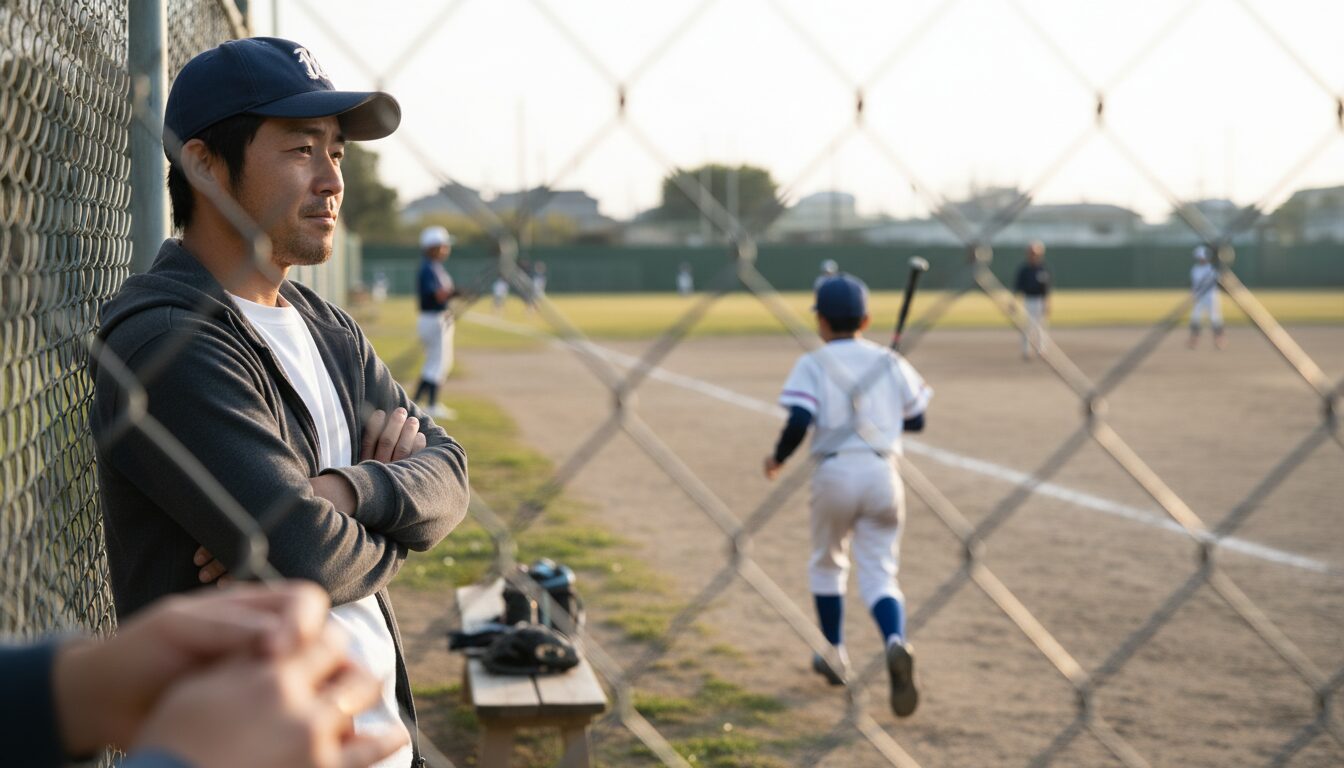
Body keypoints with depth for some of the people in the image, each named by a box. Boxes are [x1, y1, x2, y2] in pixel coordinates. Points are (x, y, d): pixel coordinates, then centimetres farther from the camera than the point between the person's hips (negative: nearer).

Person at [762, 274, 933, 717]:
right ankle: (896, 643, -23)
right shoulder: (890, 363, 8)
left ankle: (835, 658, 29)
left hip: (834, 471, -2)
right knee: (880, 573, 6)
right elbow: (916, 420, 13)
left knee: (827, 564, 21)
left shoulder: (814, 365, -2)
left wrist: (778, 459, 3)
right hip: (883, 471, 2)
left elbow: (798, 423, -14)